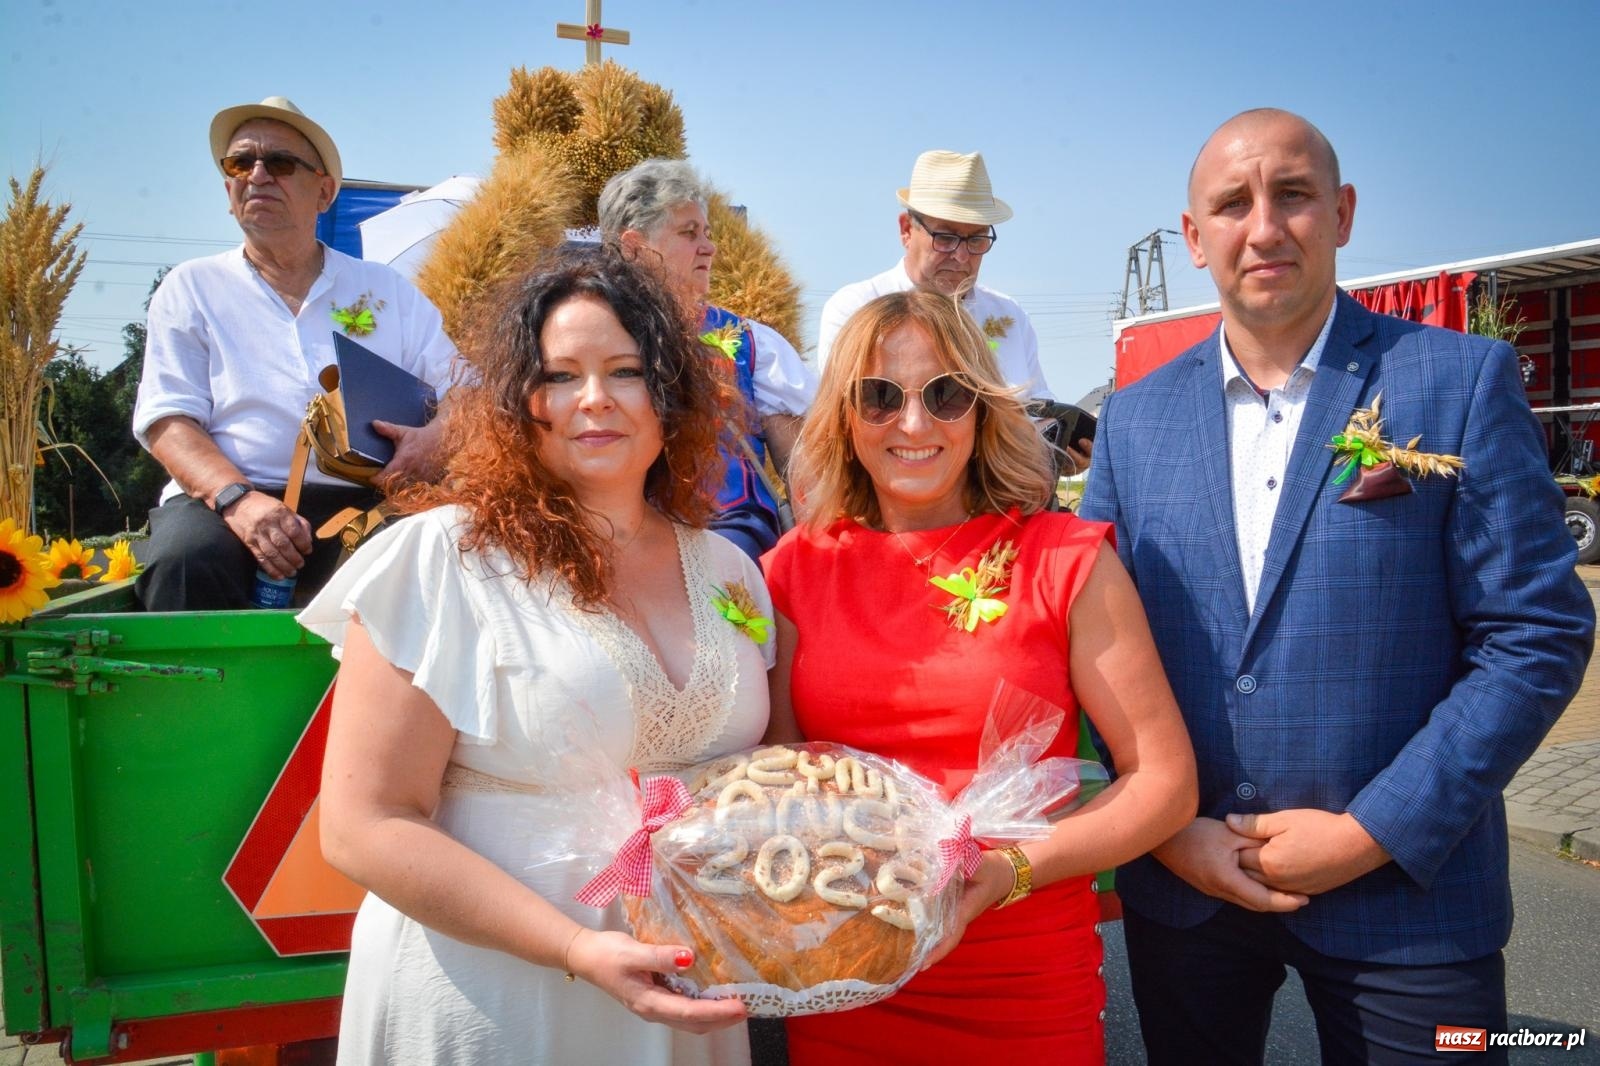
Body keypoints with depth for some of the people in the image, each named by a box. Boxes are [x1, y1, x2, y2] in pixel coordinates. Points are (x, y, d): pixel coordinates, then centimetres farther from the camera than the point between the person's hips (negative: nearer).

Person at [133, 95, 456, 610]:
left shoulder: (385, 288, 18)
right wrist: (238, 499, -18)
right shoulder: (191, 288, 14)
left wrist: (438, 436, -13)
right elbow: (167, 418, 3)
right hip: (221, 498, -1)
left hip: (361, 501, 2)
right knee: (185, 556, -36)